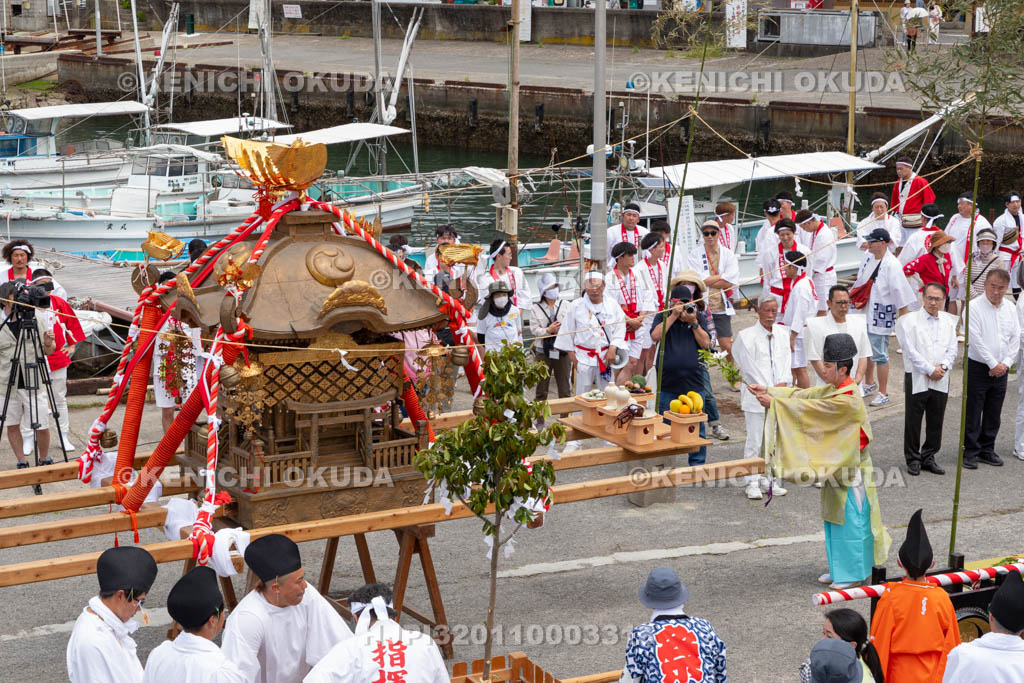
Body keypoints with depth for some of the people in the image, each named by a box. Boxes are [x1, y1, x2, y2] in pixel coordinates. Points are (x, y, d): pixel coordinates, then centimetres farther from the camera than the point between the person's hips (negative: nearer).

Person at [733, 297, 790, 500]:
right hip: (756, 396, -5)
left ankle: (769, 479, 16)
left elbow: (786, 360, 8)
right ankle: (752, 483, 2)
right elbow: (750, 368, -8)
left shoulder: (783, 334, 12)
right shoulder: (746, 336, -5)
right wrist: (767, 391, -11)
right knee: (755, 441, -4)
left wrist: (783, 383, -9)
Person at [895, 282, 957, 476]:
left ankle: (928, 457, 20)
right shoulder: (910, 320, -5)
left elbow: (952, 350, 7)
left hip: (940, 380, 4)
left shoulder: (949, 321, 10)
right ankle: (913, 459, 12)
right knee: (913, 421, 1)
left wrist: (943, 367, -10)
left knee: (936, 422, 8)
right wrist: (930, 370, -13)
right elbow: (911, 351, -10)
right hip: (917, 379, -4)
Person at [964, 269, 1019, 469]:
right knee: (973, 413, -1)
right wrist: (993, 364, -14)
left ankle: (987, 449, 22)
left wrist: (1006, 363, -5)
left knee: (994, 413, 11)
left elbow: (1015, 339, 7)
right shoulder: (974, 307, -12)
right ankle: (970, 451, 7)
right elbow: (976, 340, -16)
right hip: (978, 367, -5)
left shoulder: (1010, 308, 7)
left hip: (1000, 369, 5)